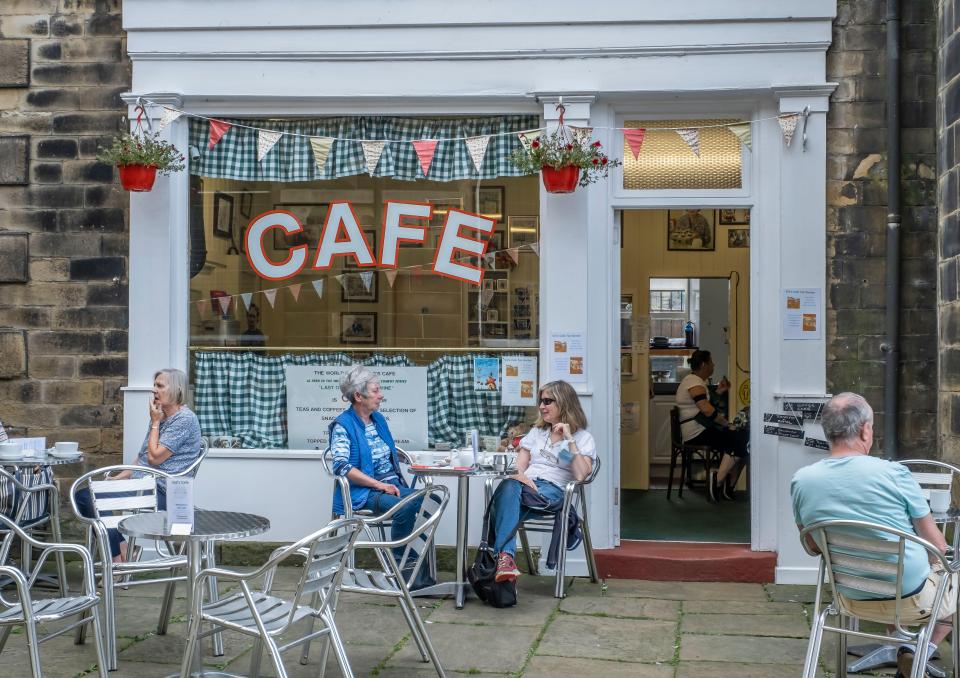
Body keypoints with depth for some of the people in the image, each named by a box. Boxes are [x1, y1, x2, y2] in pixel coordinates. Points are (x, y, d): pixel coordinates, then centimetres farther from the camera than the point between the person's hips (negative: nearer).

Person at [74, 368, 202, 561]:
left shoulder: (185, 419, -11)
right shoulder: (160, 417, 18)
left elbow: (154, 458, -15)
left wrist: (155, 423, -5)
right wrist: (119, 477, 7)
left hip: (161, 493, -10)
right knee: (83, 495, -3)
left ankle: (119, 560, -15)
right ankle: (120, 549, -14)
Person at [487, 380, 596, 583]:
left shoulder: (583, 438, 14)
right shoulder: (536, 432, 31)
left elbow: (580, 475, -5)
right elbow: (519, 465, 17)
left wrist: (569, 440, -6)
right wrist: (520, 475, -7)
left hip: (553, 490, -3)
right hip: (526, 484, 3)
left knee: (507, 493, -35)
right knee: (509, 486, -37)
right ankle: (506, 555, -55)